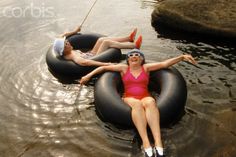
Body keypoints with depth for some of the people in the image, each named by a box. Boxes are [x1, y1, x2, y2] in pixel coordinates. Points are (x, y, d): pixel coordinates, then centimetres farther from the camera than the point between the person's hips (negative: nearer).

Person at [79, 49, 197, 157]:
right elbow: (104, 67, 16)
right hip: (129, 98, 0)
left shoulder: (146, 67, 14)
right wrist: (89, 75, 8)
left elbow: (164, 63, 6)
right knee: (137, 104, -37)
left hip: (145, 97, 1)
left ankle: (158, 144, -51)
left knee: (150, 102, -36)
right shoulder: (124, 68, 14)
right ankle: (146, 143, -50)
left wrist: (182, 57, -3)